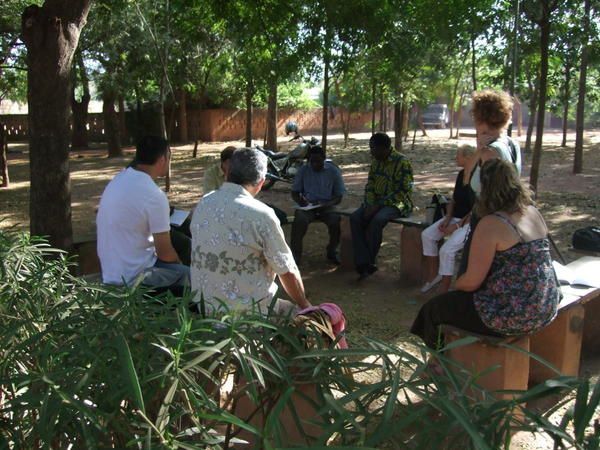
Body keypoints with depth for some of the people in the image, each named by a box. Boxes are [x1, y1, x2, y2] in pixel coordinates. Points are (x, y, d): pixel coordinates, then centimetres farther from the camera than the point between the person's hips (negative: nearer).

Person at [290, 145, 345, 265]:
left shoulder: (333, 171, 3)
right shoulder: (303, 170, 6)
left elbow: (339, 196, 3)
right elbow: (295, 192, 12)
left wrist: (326, 204, -16)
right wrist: (301, 201, -12)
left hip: (326, 206, 0)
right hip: (307, 206, 0)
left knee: (337, 221, -31)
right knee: (299, 220, -33)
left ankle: (332, 251, -4)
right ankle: (295, 254, -19)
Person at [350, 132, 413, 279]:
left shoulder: (402, 162, -12)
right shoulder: (376, 162, 10)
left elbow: (402, 191, -17)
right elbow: (370, 185, 11)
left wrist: (379, 205, -20)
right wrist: (370, 205, -8)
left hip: (396, 203, -7)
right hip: (376, 203, 7)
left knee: (376, 220, -35)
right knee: (355, 218, -20)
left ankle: (368, 263, -18)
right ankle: (363, 263, -25)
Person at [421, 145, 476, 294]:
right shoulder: (461, 175, 7)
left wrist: (457, 225, -19)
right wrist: (447, 218, -1)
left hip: (469, 222, -8)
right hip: (454, 218, 8)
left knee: (446, 250, -25)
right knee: (427, 235, -8)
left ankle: (444, 290, -13)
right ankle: (432, 274, 3)